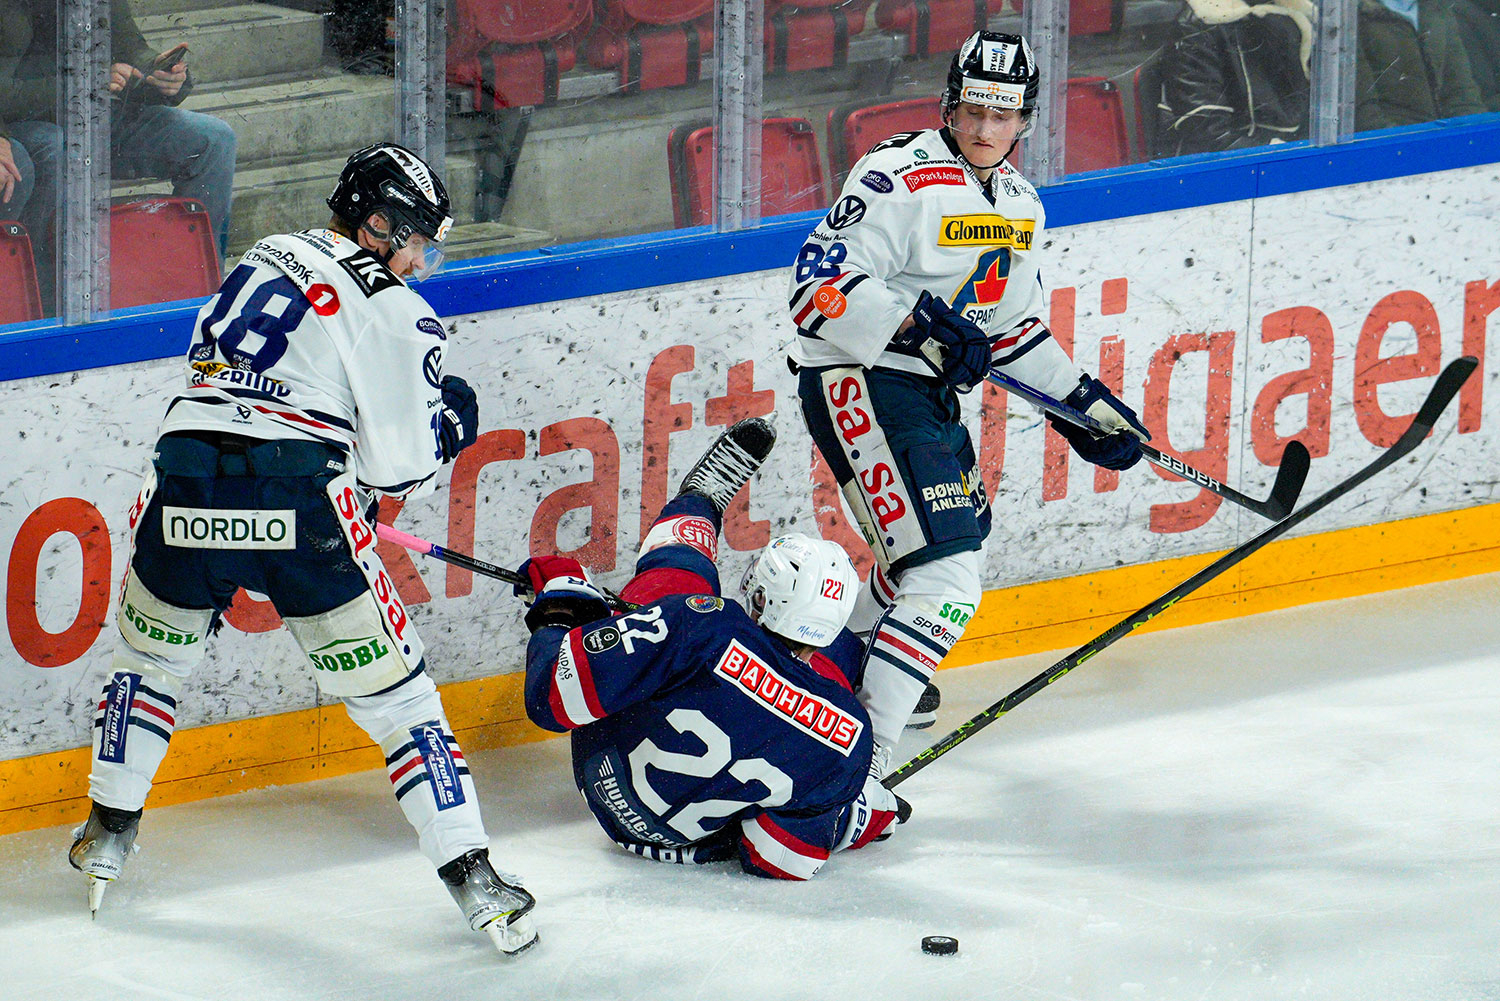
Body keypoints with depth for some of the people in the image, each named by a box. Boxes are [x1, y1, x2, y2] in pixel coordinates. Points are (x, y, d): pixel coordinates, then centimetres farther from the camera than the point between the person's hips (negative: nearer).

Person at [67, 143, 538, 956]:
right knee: (393, 692, 4)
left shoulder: (266, 259, 21)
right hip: (300, 499, -4)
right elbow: (397, 469, 2)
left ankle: (108, 833, 36)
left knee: (149, 652, 30)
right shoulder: (397, 315, 6)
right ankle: (471, 877, 1)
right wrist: (449, 422, 22)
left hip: (186, 473, 4)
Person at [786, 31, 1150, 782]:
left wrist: (1082, 404, 15)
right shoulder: (902, 179, -17)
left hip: (927, 391, 10)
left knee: (960, 532, 31)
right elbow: (822, 284, -23)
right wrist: (917, 325, -33)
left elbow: (1012, 324, 22)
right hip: (858, 381, -10)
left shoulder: (1017, 204, 12)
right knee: (945, 577, -21)